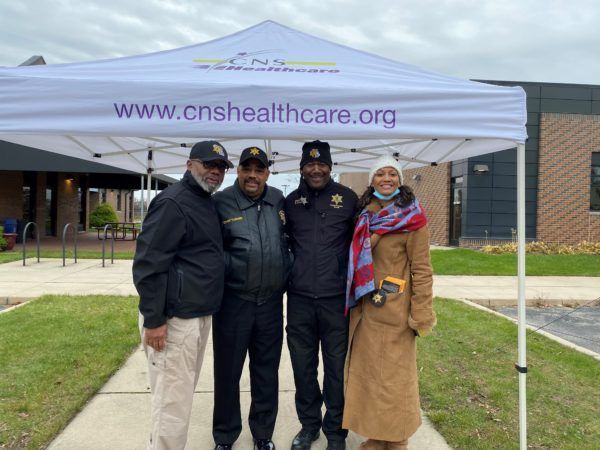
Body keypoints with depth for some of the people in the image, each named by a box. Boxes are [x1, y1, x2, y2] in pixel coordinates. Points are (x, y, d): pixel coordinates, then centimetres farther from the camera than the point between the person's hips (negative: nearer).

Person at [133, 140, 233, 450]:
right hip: (174, 320, -10)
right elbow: (148, 264, -20)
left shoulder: (207, 203, 15)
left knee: (183, 394, 20)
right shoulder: (173, 202, -14)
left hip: (200, 316, 10)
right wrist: (153, 320, -21)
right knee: (173, 402, -1)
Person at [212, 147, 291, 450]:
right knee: (228, 371, 11)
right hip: (233, 301, -3)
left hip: (271, 302, 4)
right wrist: (228, 269, -12)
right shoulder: (221, 203, -8)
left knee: (267, 371, 15)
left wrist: (286, 275, 11)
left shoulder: (279, 201, 5)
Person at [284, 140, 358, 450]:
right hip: (299, 298, 3)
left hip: (336, 298, -2)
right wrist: (288, 277, 11)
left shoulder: (348, 198, 0)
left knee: (336, 367, 8)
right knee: (303, 366, 13)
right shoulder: (291, 201, 7)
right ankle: (308, 424, 33)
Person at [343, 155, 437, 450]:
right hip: (364, 309, 6)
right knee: (366, 373, 14)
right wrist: (355, 301, 10)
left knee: (393, 376, 5)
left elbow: (422, 269, -10)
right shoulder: (364, 215, 10)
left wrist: (421, 315, -13)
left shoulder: (411, 218, -7)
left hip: (393, 311, -6)